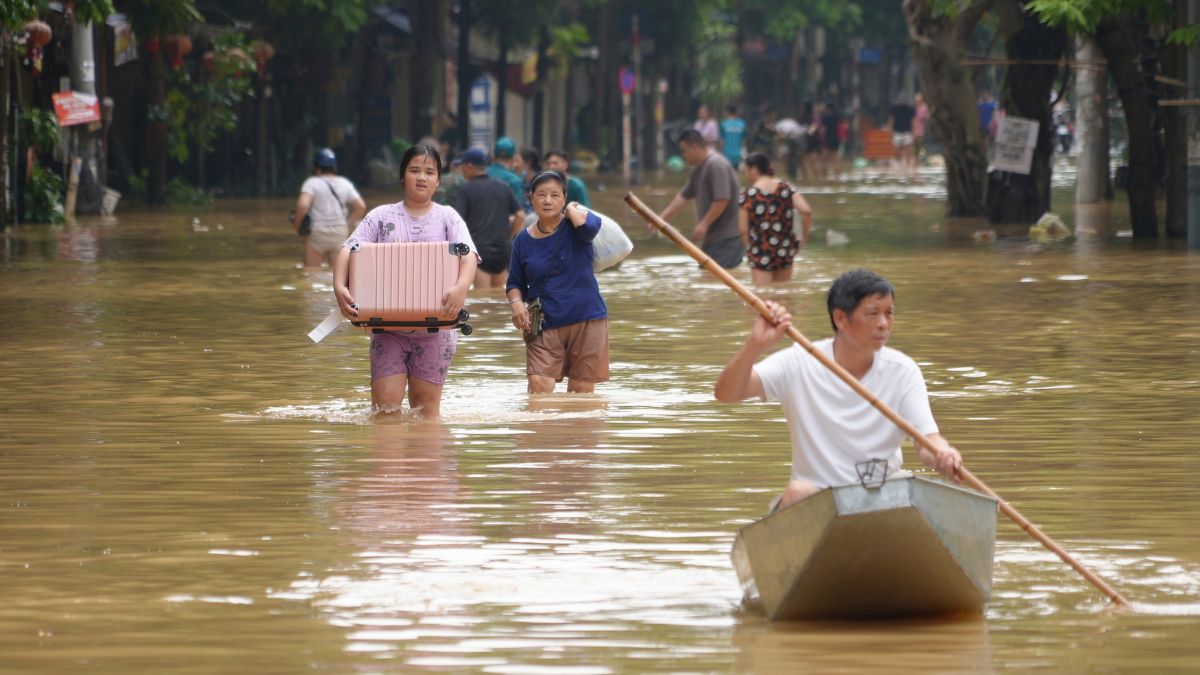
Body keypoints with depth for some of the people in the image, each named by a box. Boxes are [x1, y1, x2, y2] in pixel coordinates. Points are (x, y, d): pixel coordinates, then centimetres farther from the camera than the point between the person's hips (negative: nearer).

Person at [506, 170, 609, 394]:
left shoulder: (573, 226, -1)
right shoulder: (524, 240, 6)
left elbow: (589, 226, -27)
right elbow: (515, 282, 14)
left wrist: (572, 210, -8)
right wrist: (517, 303, -6)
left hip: (586, 319, -1)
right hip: (544, 325, 1)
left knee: (582, 391, 4)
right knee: (539, 385, -16)